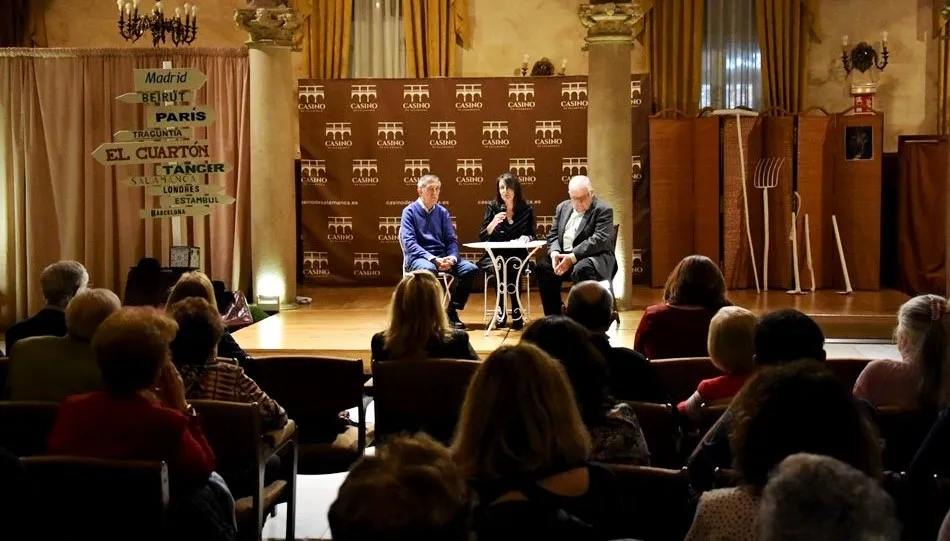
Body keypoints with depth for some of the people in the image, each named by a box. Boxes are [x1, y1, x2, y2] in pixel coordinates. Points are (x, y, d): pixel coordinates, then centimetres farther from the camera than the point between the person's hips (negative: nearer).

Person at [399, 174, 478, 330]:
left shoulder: (442, 212, 14)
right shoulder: (410, 211, 0)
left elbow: (452, 240, 10)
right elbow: (409, 242, -11)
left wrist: (452, 257, -13)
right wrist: (433, 258, -23)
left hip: (442, 257, 5)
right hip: (418, 257, -5)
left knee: (471, 269, -20)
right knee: (429, 269, -40)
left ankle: (452, 311, -7)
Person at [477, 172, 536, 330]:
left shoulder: (526, 209, 4)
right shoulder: (492, 207, 4)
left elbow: (532, 235, 8)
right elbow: (482, 237, -1)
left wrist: (526, 237, -16)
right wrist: (493, 223, -18)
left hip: (518, 256, 0)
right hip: (495, 256, 0)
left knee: (514, 265, -34)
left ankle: (501, 310, -23)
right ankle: (515, 310, -21)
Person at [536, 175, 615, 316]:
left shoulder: (603, 210, -7)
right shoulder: (563, 207, 14)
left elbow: (600, 240, -19)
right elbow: (553, 235, 13)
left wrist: (572, 257, -25)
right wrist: (554, 253, -11)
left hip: (595, 258, -6)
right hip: (564, 256, 6)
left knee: (581, 269, -36)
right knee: (542, 266, -17)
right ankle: (553, 316, -10)